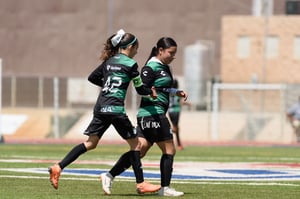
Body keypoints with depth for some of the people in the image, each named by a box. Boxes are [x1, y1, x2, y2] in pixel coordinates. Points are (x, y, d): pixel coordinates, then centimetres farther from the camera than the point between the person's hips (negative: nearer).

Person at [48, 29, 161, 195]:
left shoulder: (109, 61, 15)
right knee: (135, 143, 5)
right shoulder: (130, 64, -3)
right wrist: (151, 92, 22)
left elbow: (92, 78, 22)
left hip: (100, 107, 7)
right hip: (115, 109, -7)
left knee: (91, 143, 11)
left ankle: (58, 167, 0)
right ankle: (141, 184, 5)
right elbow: (140, 89, 1)